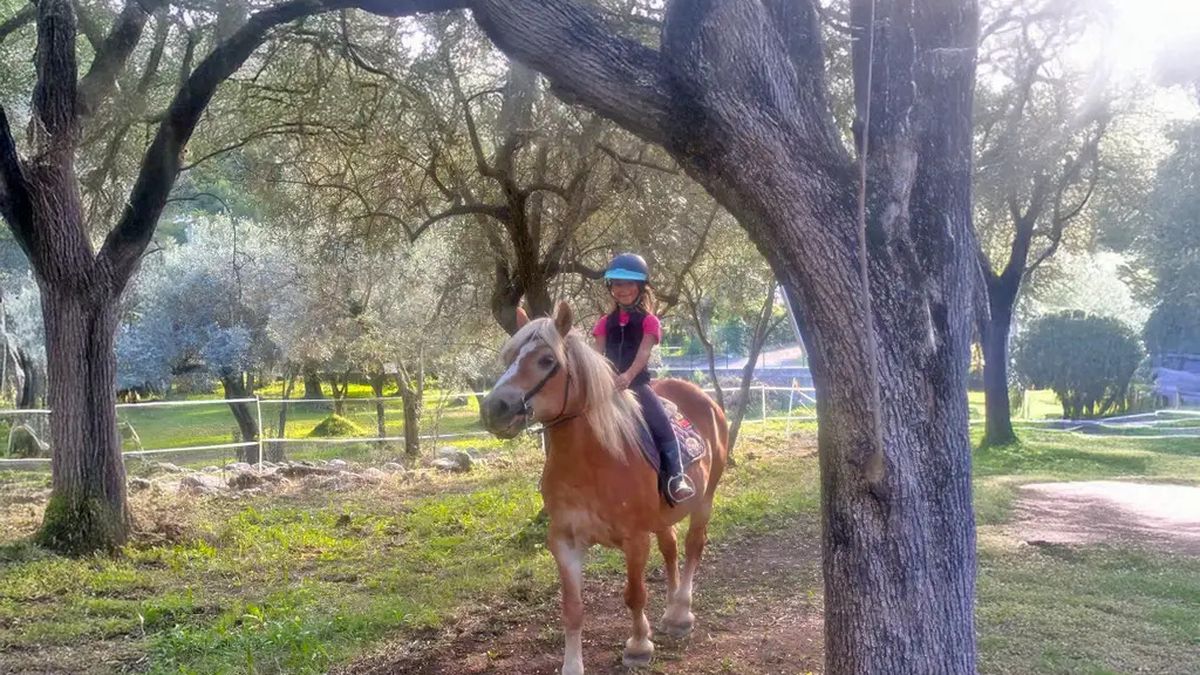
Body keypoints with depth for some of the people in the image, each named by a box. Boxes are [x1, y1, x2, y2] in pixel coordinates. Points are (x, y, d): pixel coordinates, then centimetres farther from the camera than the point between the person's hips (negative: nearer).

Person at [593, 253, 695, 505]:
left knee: (662, 424, -22)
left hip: (637, 383, -4)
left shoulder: (648, 321, 1)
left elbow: (643, 354, -14)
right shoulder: (605, 323, 12)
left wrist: (628, 375, -33)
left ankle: (675, 477, -23)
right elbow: (597, 354, 3)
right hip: (609, 384, 4)